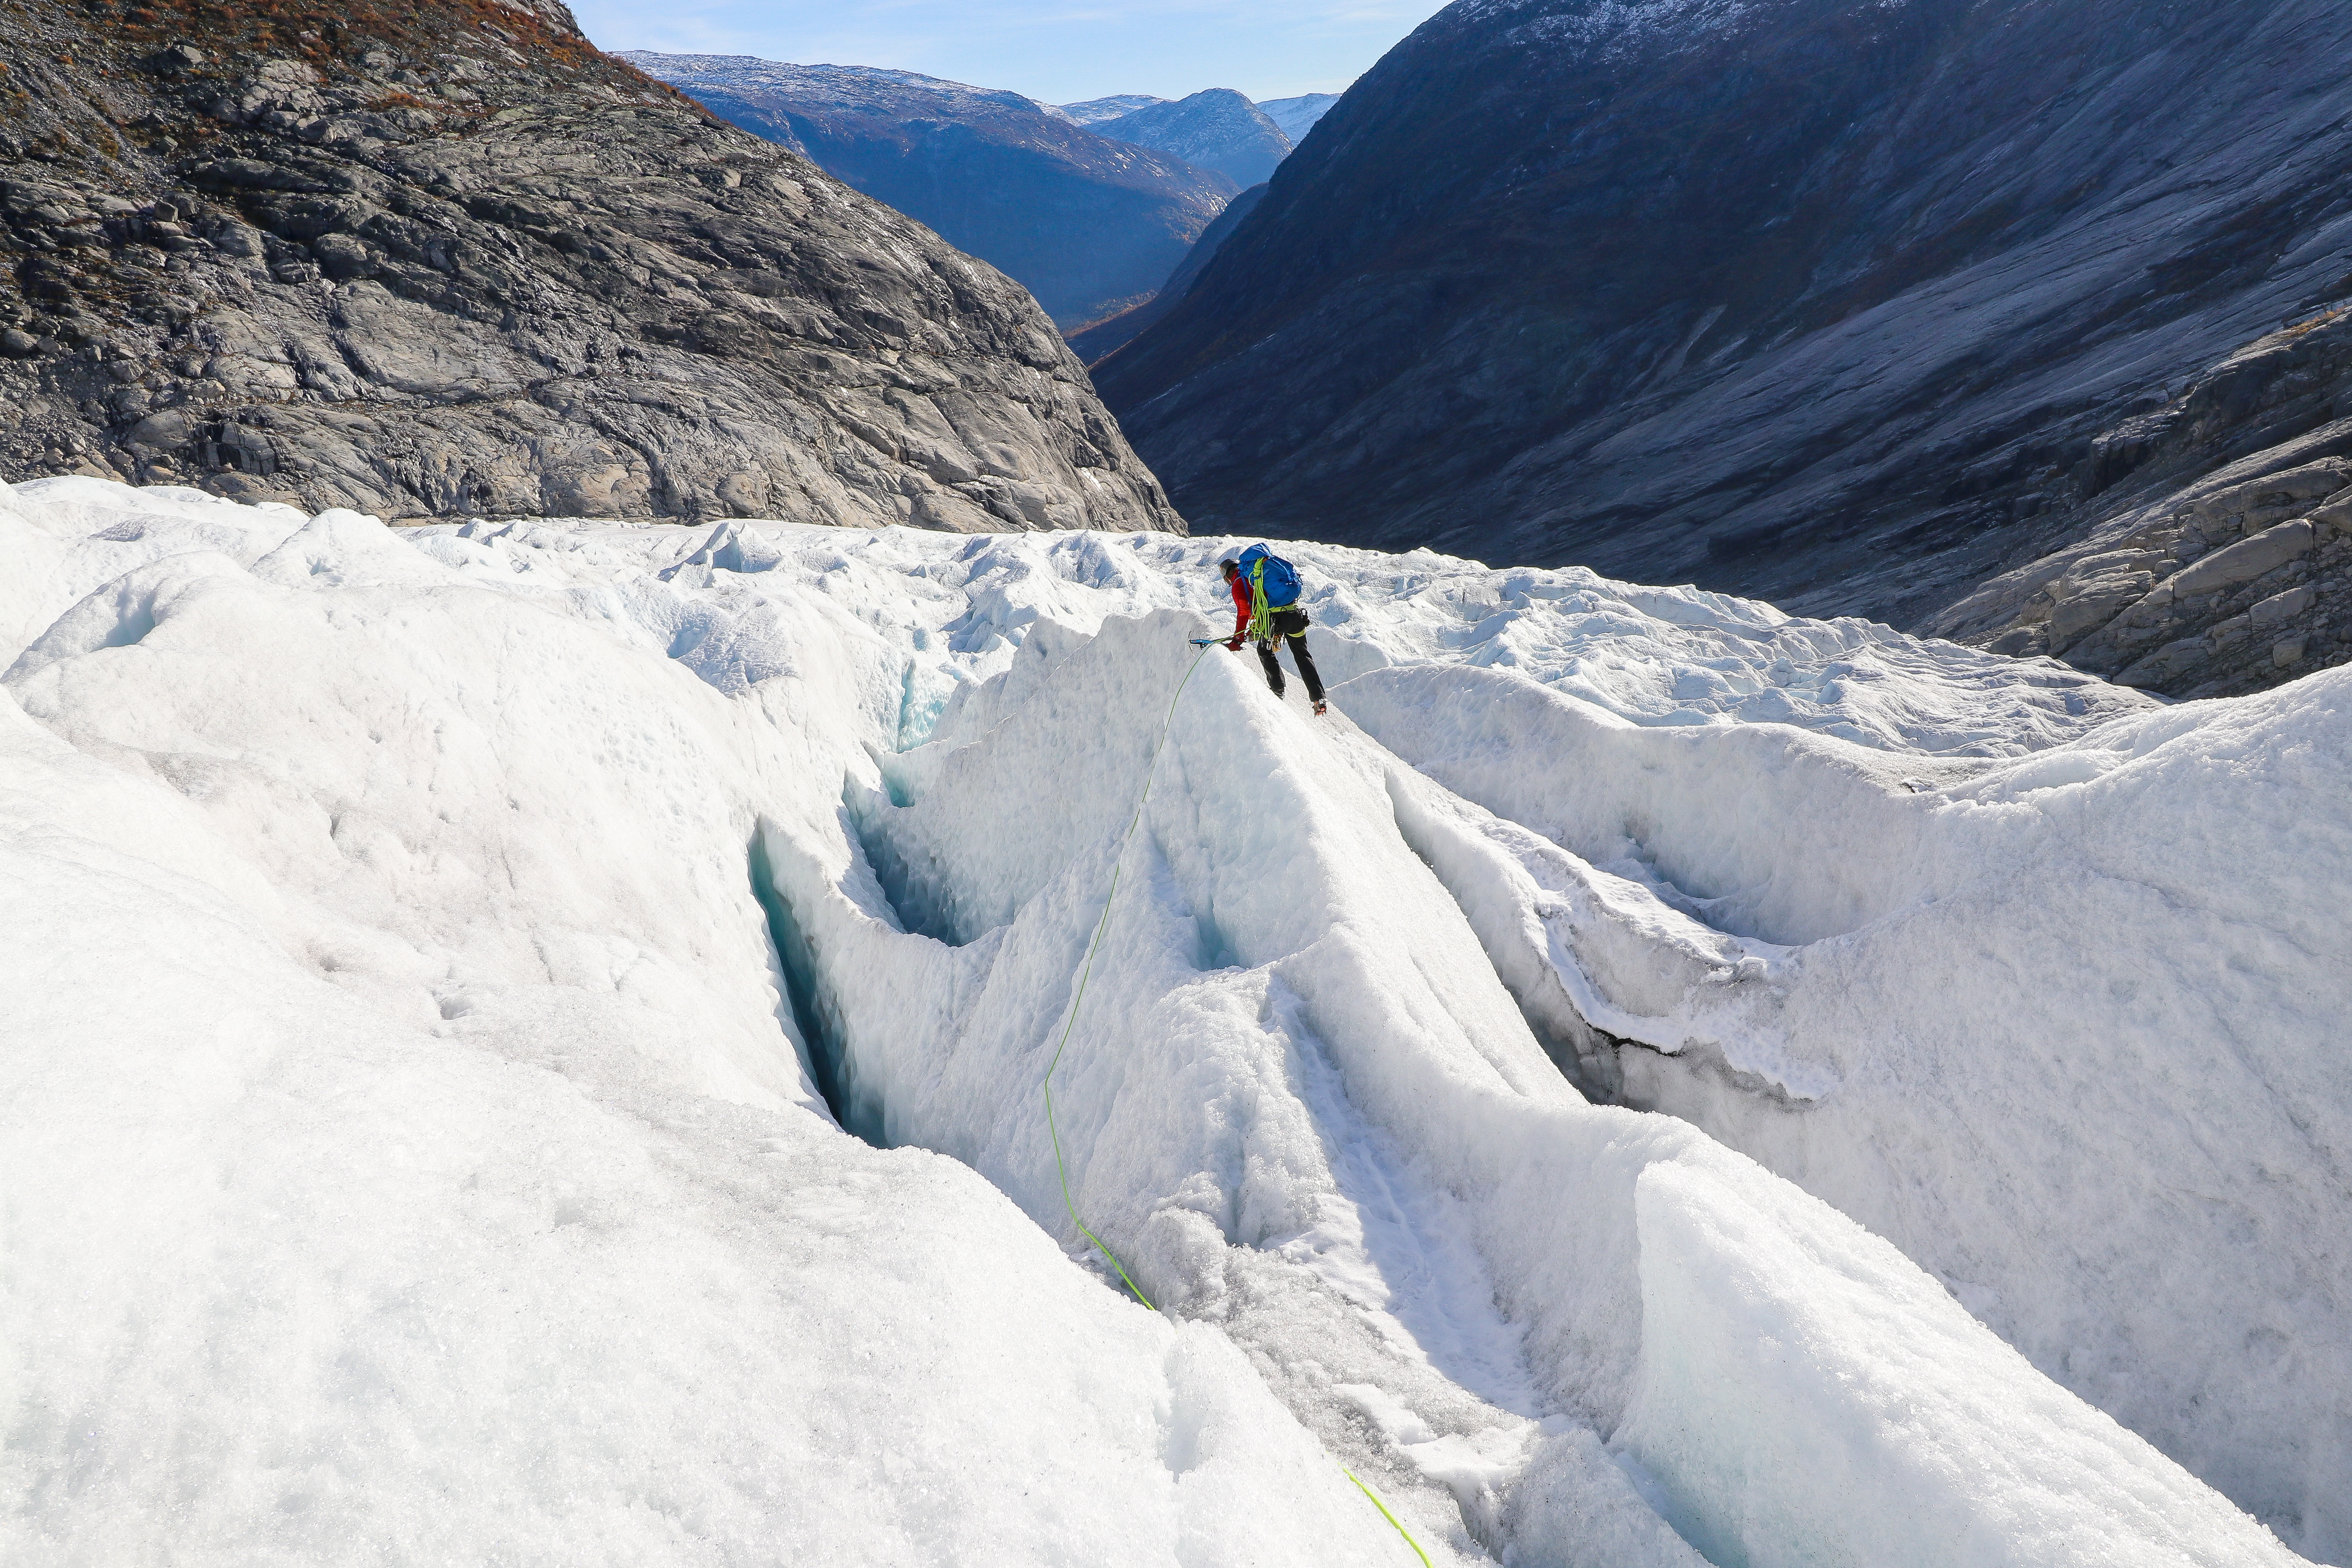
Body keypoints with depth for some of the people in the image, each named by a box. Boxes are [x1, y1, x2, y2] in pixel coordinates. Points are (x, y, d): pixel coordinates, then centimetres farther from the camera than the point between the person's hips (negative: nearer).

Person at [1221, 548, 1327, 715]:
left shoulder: (1238, 585, 4)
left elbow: (1243, 613, -3)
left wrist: (1237, 639, 2)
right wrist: (1257, 626, 38)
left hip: (1274, 618, -6)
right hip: (1295, 613, 6)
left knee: (1265, 653, 21)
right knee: (1303, 655, 18)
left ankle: (1278, 692, 14)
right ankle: (1318, 697, 12)